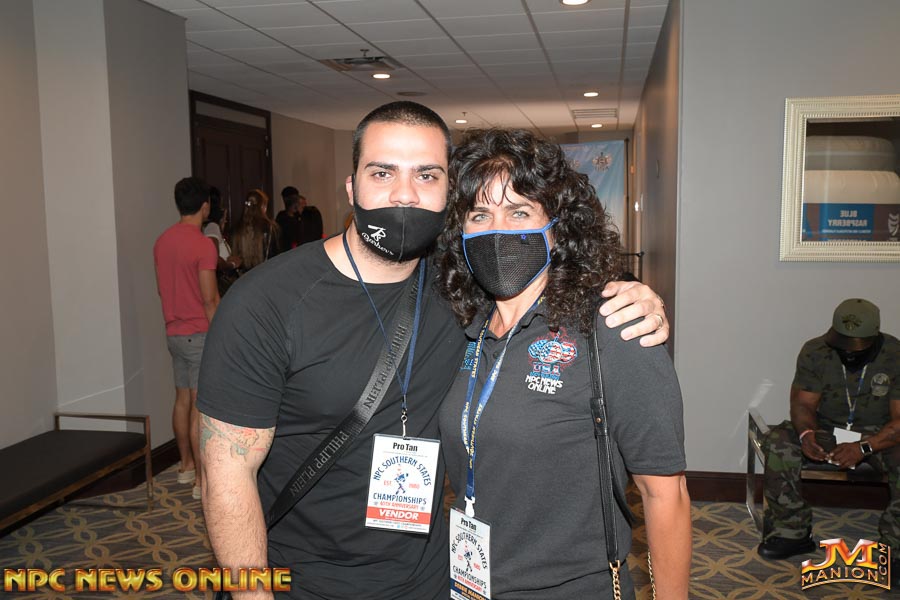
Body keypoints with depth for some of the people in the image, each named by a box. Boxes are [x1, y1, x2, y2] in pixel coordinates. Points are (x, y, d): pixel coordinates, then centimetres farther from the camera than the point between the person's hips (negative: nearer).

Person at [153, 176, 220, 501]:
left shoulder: (162, 241, 7)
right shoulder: (203, 244, -17)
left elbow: (163, 288, 15)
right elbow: (210, 298, -18)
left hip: (174, 332, 8)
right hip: (200, 334, -8)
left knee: (182, 399, 17)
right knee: (201, 407, -3)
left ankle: (186, 465, 29)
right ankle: (202, 479, 3)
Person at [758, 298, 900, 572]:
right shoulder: (815, 351, -13)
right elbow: (803, 404, -11)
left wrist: (864, 447, -36)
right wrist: (806, 433, -34)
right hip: (826, 428, 2)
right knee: (778, 442, -25)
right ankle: (792, 531, -13)